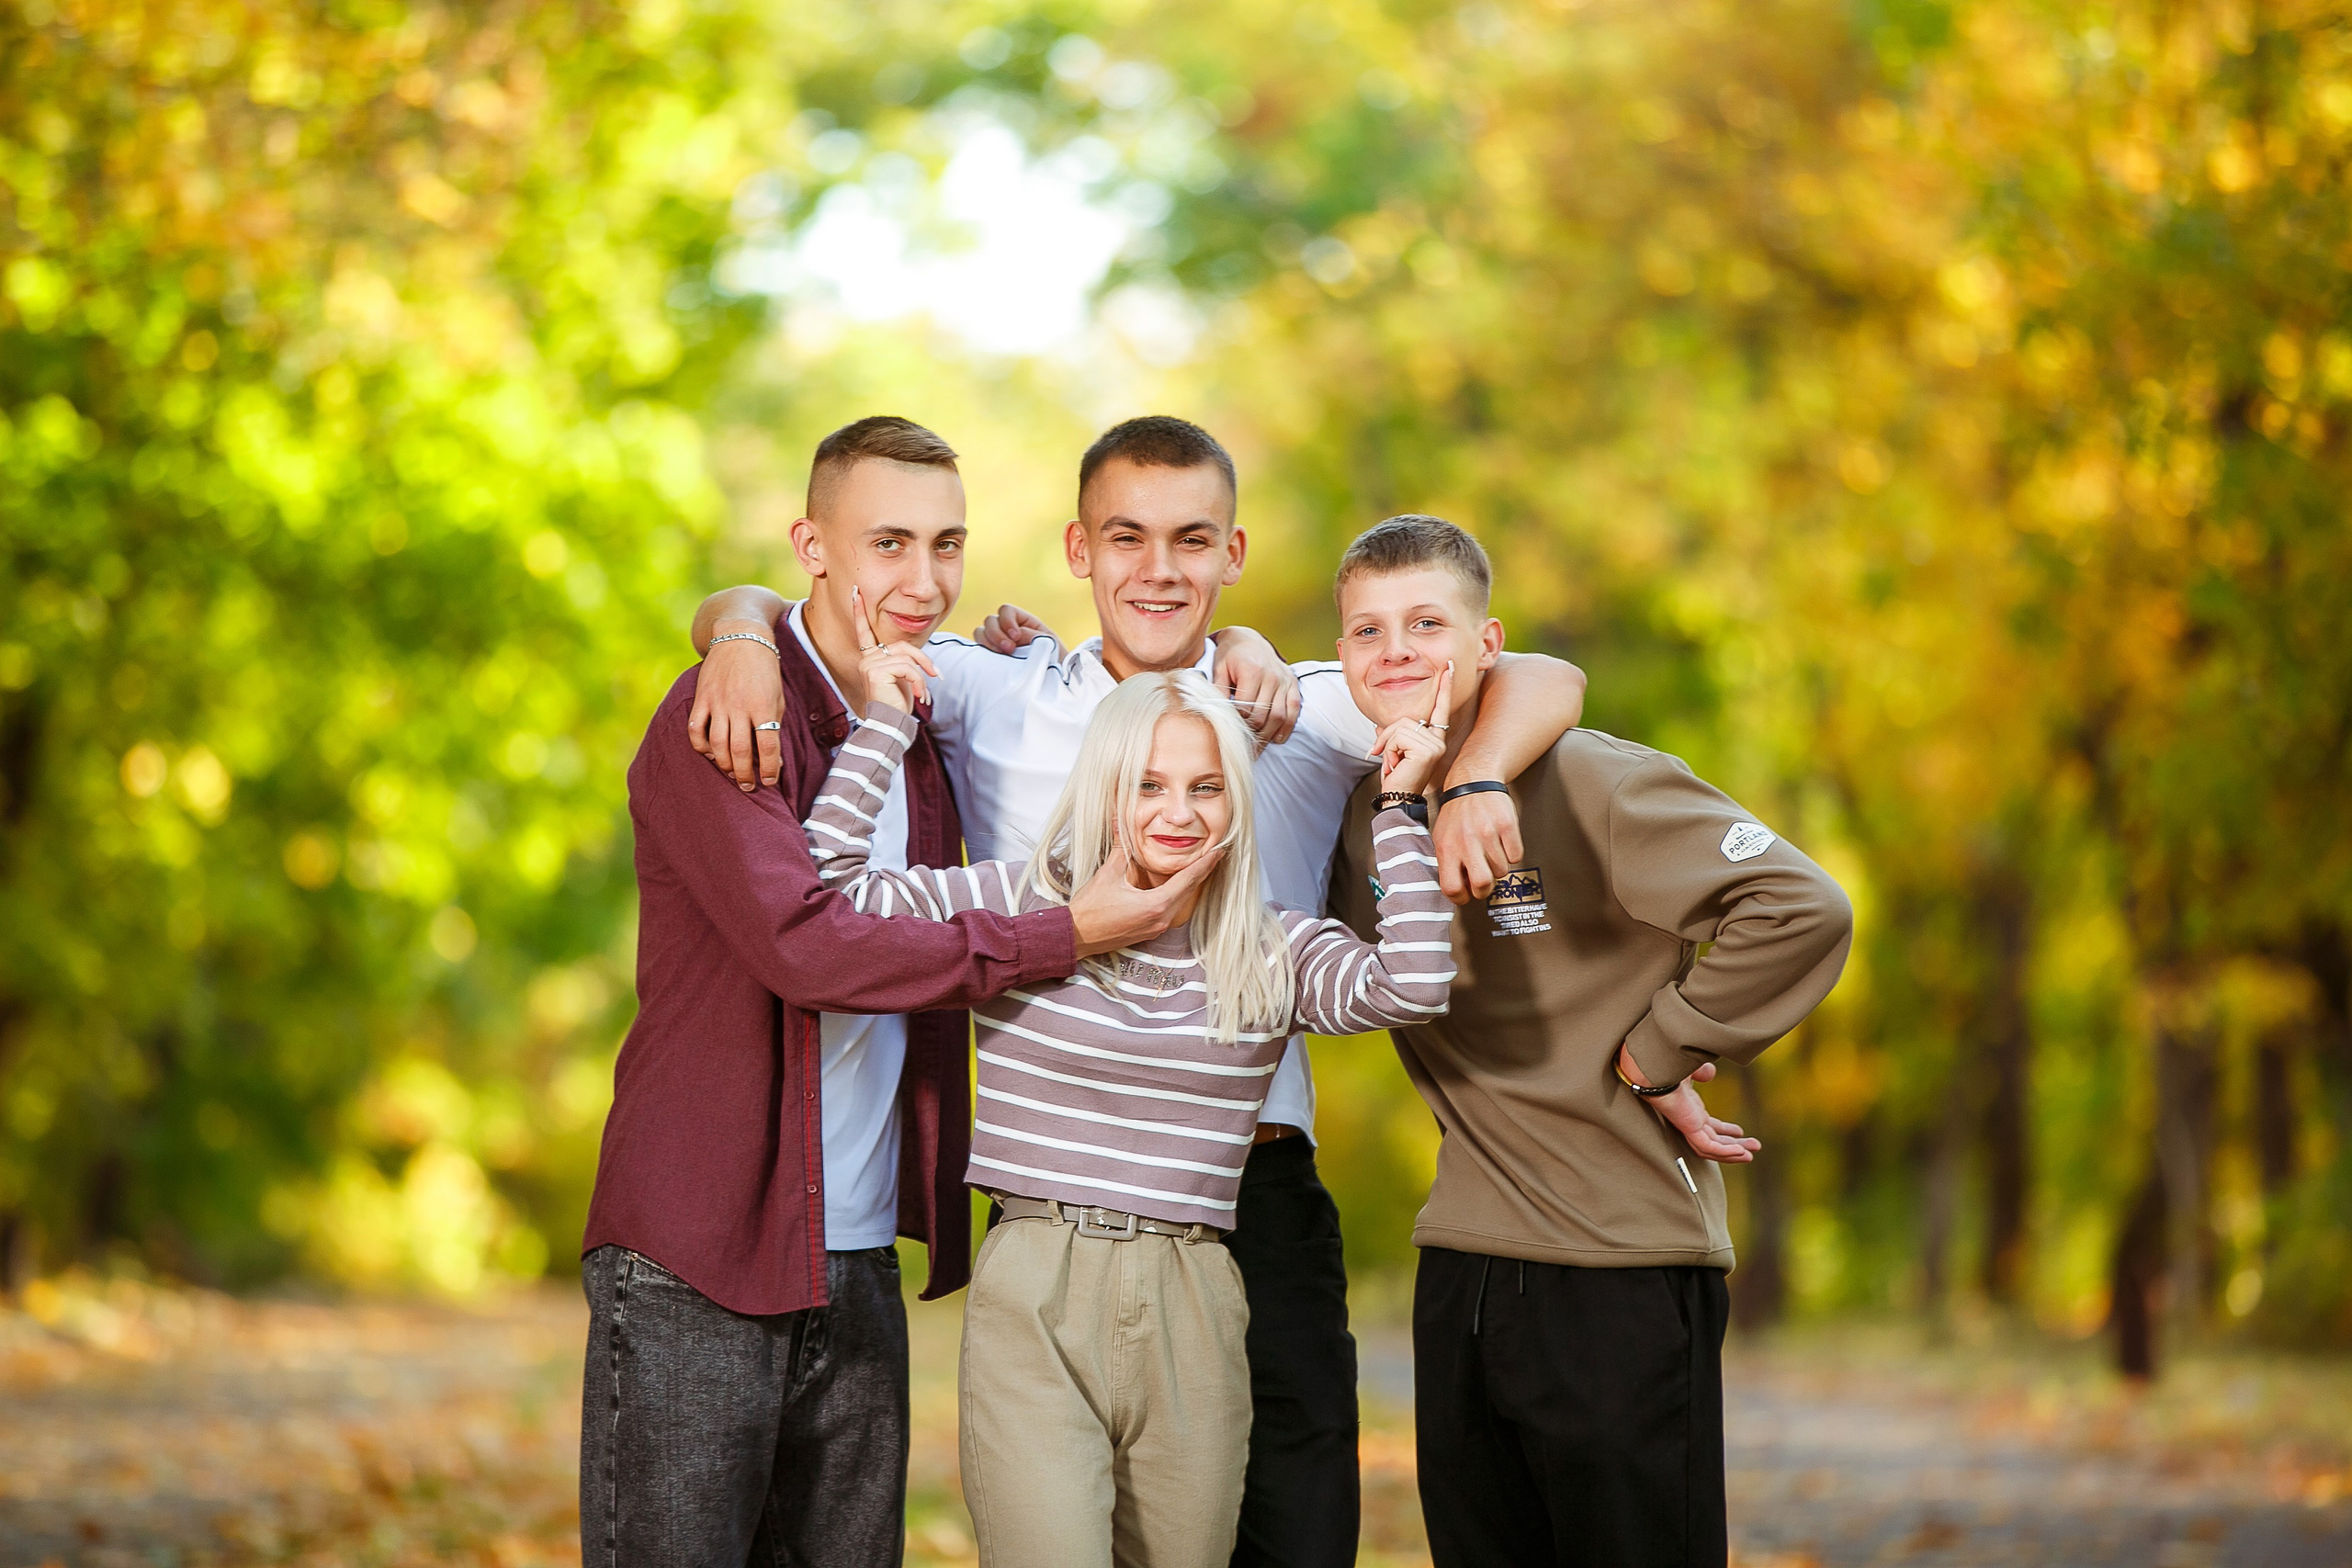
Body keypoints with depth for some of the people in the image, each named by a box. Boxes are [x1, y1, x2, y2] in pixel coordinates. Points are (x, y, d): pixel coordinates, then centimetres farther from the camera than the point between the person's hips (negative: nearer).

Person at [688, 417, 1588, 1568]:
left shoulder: (1299, 718, 9)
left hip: (1258, 1203, 0)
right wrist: (744, 633, -13)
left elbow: (1542, 684, 3)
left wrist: (1477, 780, -17)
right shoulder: (998, 702, 8)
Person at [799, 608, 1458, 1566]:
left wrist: (1398, 808, -3)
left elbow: (1412, 986, -8)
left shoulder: (1275, 953, 9)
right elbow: (828, 886, -2)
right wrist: (886, 722, 1)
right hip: (1033, 1306, -3)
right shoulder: (1017, 908, 4)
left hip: (1192, 1311, 3)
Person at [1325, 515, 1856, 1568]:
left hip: (1624, 1277, -6)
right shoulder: (1359, 810, 7)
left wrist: (1654, 1054, -11)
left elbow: (1802, 912, -17)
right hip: (1461, 1270, 6)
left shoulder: (1589, 784, -12)